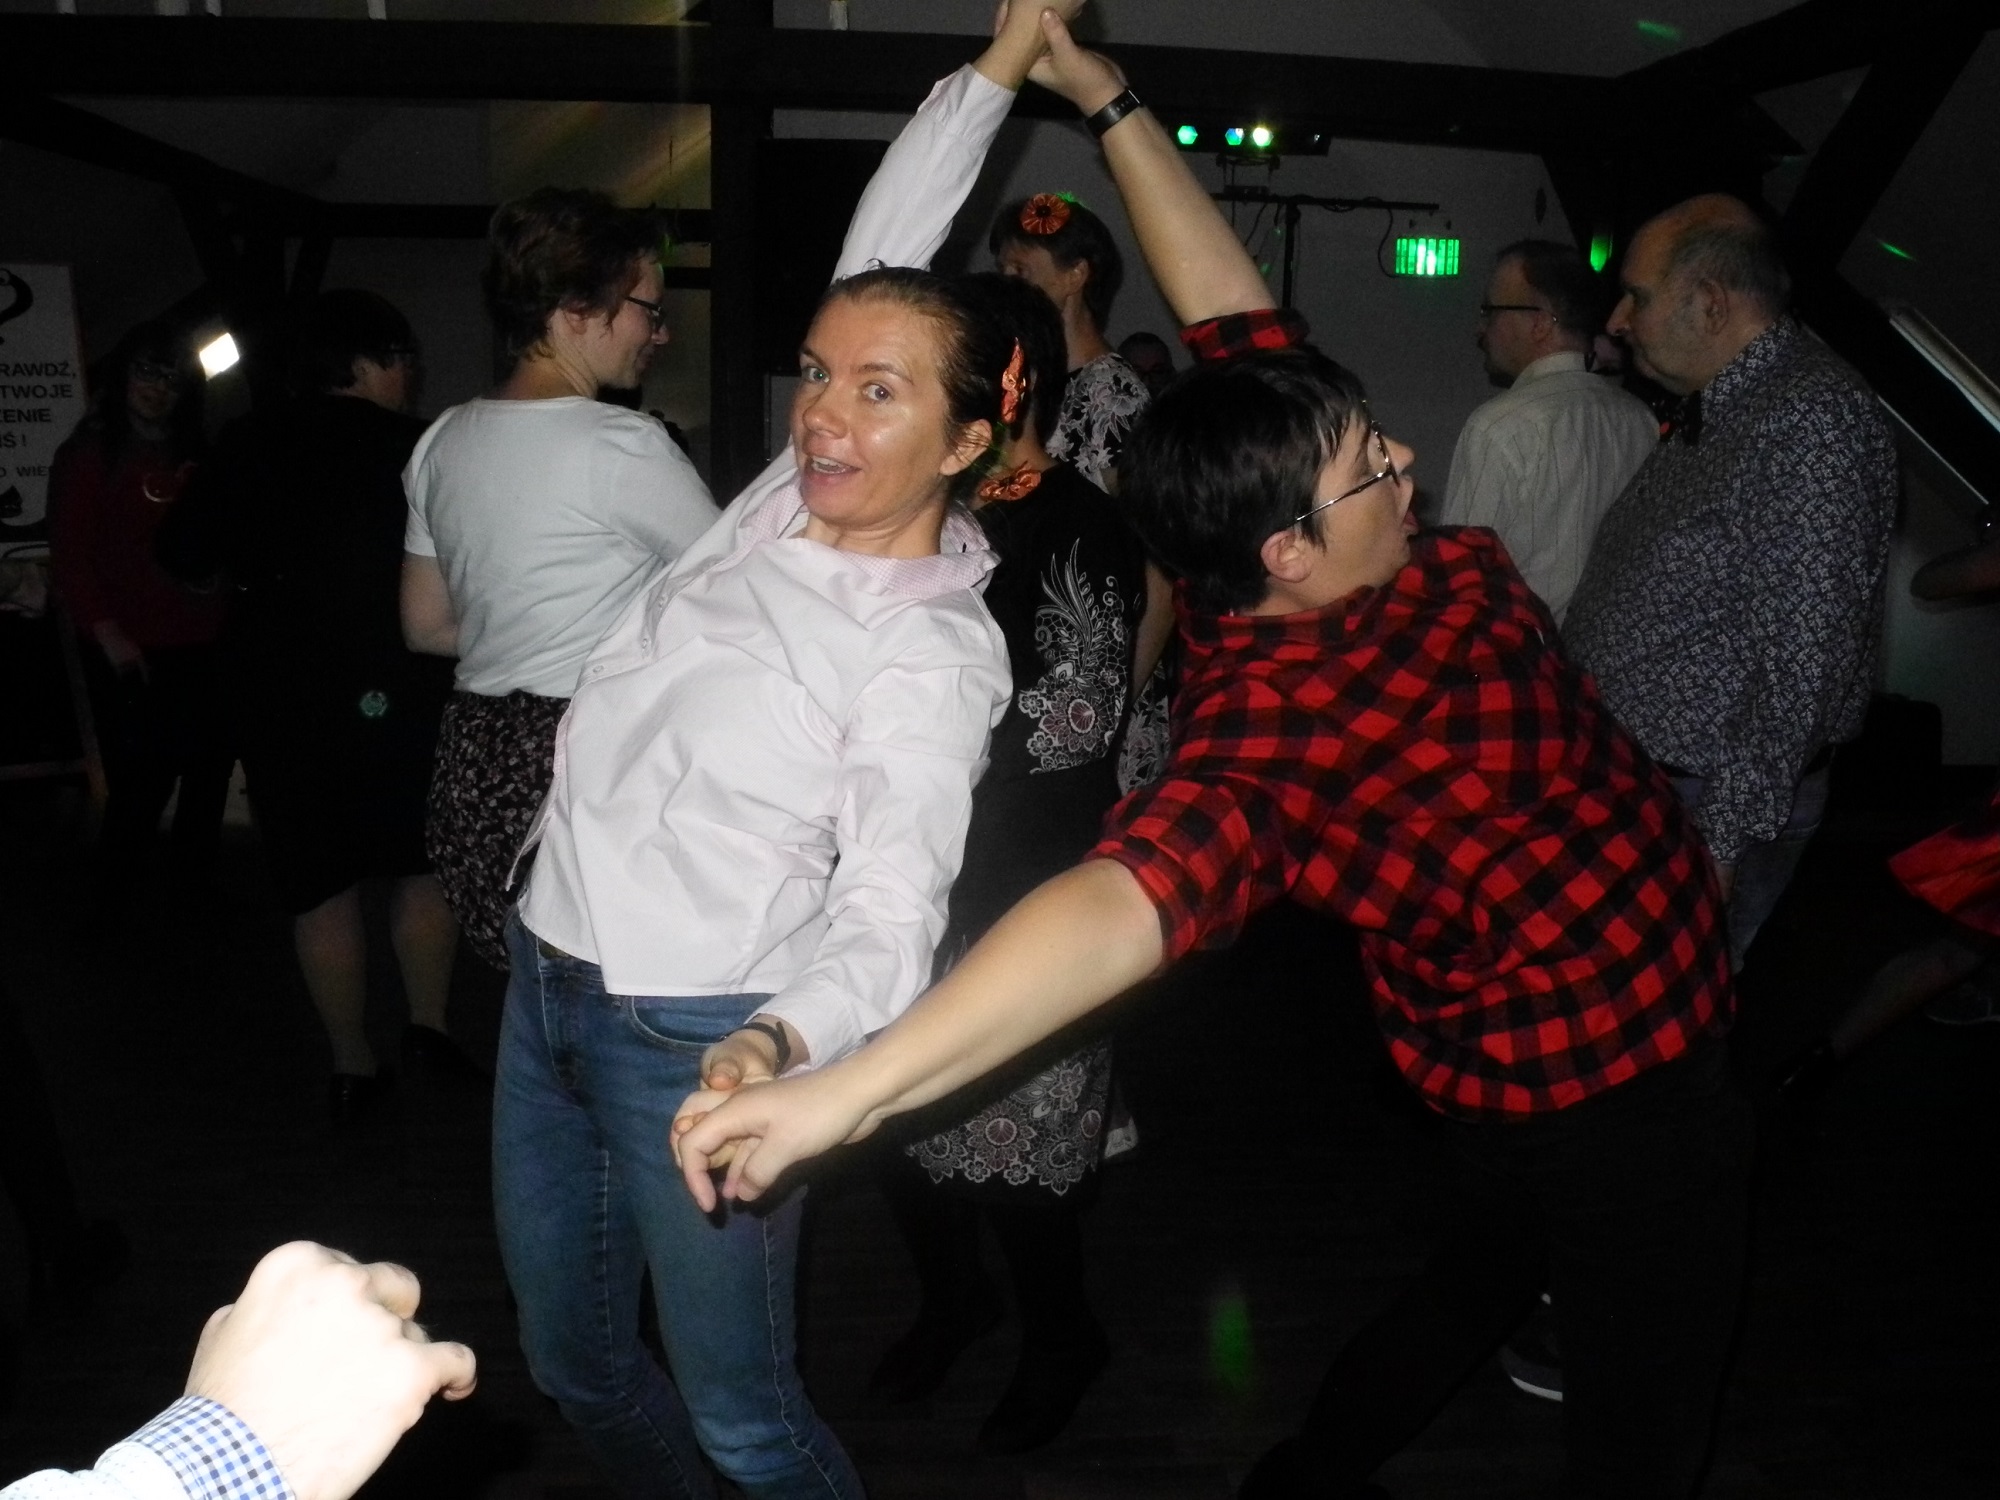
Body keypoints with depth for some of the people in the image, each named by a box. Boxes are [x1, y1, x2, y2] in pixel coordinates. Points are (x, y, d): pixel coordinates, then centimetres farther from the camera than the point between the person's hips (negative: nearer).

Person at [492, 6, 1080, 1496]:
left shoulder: (934, 652, -17)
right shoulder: (790, 495, 1)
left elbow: (889, 908, -24)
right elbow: (883, 252, 10)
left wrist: (777, 1044, -44)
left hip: (692, 1042, -7)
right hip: (546, 984, 7)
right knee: (572, 1363, 21)